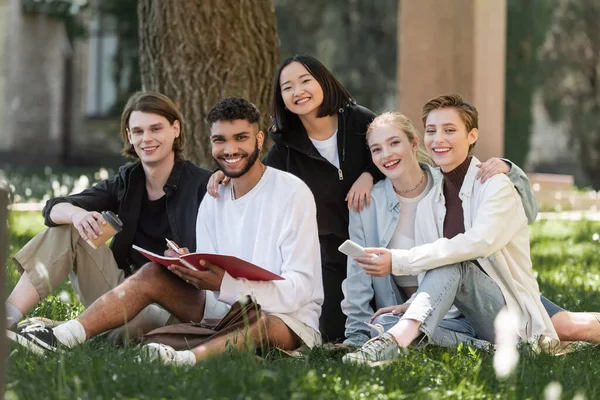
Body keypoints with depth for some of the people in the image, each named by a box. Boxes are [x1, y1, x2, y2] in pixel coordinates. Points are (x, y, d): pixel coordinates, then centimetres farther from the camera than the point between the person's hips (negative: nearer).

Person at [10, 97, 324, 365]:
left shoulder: (292, 192, -11)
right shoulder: (212, 201, 9)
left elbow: (299, 289, -20)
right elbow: (207, 280, 5)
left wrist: (225, 283, -32)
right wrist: (189, 270, -19)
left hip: (292, 319, -5)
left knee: (269, 326, -40)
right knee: (154, 273, -9)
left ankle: (186, 359, -58)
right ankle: (63, 337, -22)